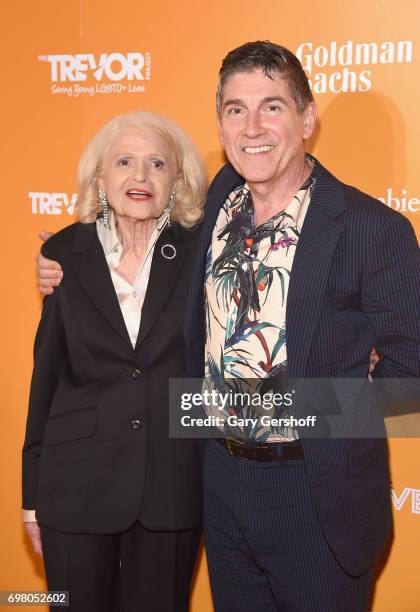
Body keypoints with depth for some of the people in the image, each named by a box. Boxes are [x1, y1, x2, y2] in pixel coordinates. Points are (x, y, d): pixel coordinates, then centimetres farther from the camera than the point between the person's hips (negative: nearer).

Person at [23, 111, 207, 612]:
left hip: (173, 483, 0)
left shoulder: (200, 252, -3)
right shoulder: (66, 253, -1)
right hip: (78, 481, 1)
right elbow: (48, 370, 3)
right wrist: (33, 492, 5)